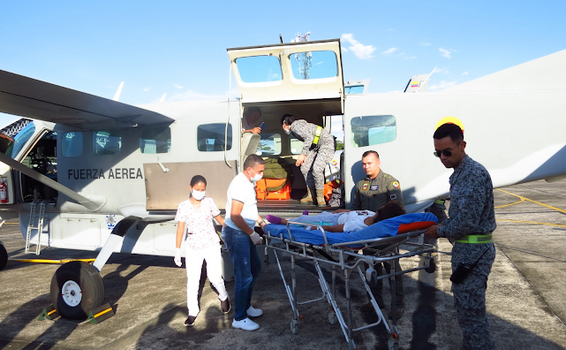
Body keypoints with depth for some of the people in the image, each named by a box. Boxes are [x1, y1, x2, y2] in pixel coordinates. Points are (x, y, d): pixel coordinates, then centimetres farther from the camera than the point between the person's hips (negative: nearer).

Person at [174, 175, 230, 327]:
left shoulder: (209, 202, -2)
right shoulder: (183, 206, -3)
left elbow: (220, 219, 8)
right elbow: (180, 229, -1)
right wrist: (177, 250, -3)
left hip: (211, 245, 0)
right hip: (193, 247, 0)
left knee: (215, 277, -3)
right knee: (192, 281, 2)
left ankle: (224, 298, 28)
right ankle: (193, 312, 18)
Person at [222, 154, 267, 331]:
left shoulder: (248, 183, 11)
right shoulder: (240, 185, -21)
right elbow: (235, 216, -25)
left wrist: (261, 221, 17)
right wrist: (252, 234, -17)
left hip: (244, 234, 11)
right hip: (236, 235, -11)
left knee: (255, 267, 20)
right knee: (244, 276, -5)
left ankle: (246, 306, 34)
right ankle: (239, 318, 8)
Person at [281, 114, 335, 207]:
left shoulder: (295, 126, -14)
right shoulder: (293, 130, 15)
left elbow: (309, 138, -26)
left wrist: (303, 154, -23)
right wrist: (305, 156, 16)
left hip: (327, 143, -10)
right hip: (316, 146, 10)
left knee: (316, 169, -23)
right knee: (305, 168, 4)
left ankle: (320, 198, -11)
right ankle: (310, 196, 9)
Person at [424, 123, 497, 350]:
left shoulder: (475, 174, -20)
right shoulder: (459, 173, 11)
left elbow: (467, 222, -23)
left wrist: (440, 232, -10)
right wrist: (444, 226, 7)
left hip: (473, 251, -10)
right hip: (465, 248, 10)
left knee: (471, 310, -1)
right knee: (464, 306, 20)